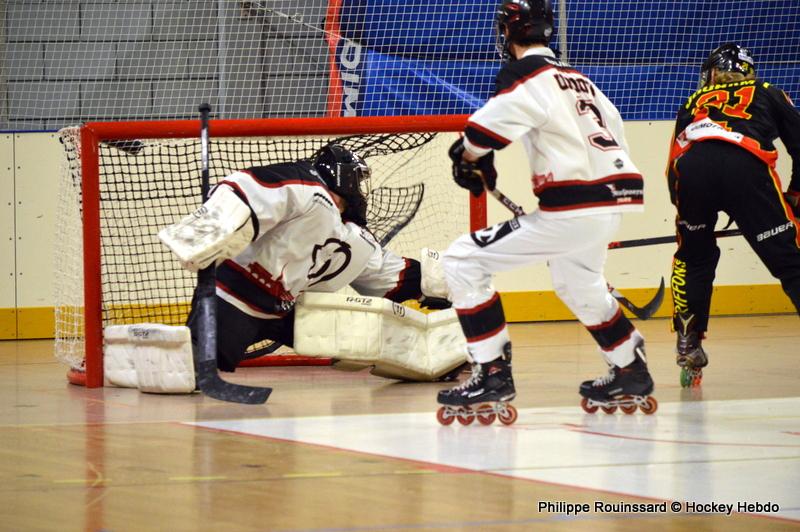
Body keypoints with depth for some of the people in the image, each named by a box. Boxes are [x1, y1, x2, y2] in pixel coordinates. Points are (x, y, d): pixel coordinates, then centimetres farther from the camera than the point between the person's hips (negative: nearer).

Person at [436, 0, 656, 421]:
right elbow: (613, 129, 28)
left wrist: (467, 157, 4)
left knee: (463, 261, -5)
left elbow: (484, 132, -18)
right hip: (611, 203, 9)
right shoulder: (577, 79, 20)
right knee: (576, 283, 36)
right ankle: (631, 374, 43)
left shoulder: (526, 75, -7)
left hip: (571, 209, -9)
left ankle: (492, 374, -8)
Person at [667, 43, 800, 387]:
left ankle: (688, 351, 24)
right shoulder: (769, 95, 33)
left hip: (693, 168, 2)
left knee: (693, 259, 26)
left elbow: (674, 167, 32)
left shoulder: (694, 103, 37)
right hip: (747, 167, -2)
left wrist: (687, 213, 43)